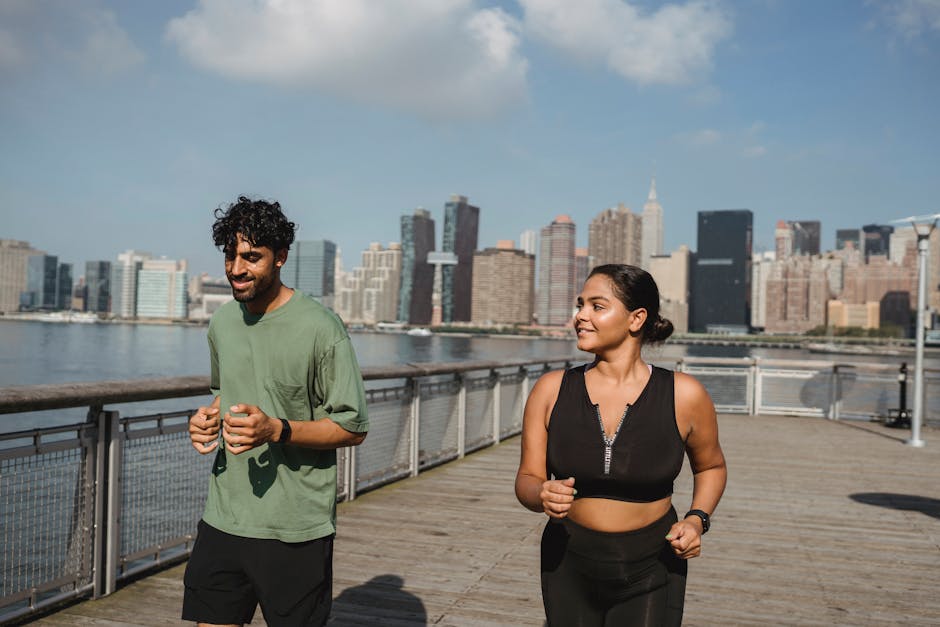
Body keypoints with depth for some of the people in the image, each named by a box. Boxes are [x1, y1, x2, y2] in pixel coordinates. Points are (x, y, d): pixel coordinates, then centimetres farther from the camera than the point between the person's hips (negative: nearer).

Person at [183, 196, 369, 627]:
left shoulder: (319, 328, -14)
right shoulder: (222, 322, 7)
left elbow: (354, 427, -11)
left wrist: (277, 430, -24)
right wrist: (209, 418, 3)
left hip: (295, 531, -5)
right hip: (222, 521, 6)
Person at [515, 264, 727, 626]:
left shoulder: (684, 395, -10)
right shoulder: (551, 390, -8)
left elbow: (711, 467, 9)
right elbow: (527, 480, -3)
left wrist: (697, 520, -8)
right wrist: (543, 496, -25)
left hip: (650, 572, -1)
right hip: (569, 566, 2)